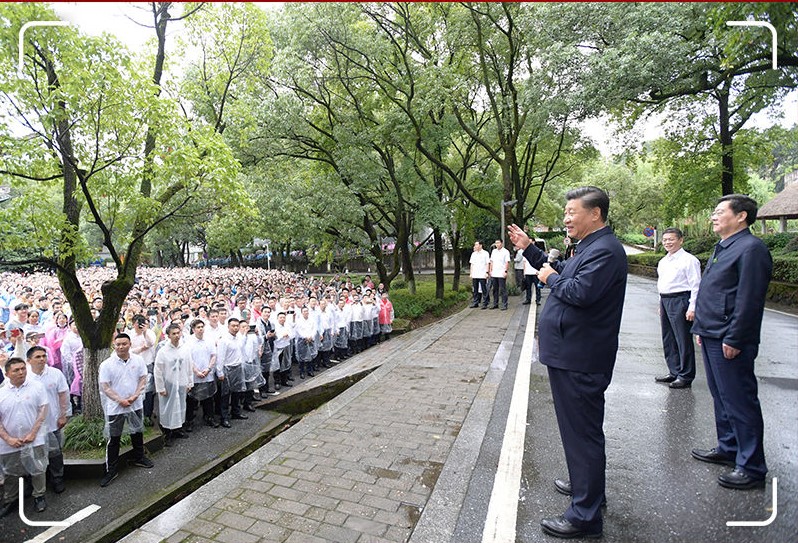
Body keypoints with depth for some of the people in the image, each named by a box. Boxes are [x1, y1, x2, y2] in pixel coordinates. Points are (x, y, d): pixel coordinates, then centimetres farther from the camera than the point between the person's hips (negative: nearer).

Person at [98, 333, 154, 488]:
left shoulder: (138, 360, -5)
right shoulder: (107, 364, -12)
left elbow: (143, 379, -1)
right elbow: (105, 387, -10)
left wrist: (134, 396, -13)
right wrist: (120, 400, -17)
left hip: (136, 405, 3)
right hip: (115, 407, -3)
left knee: (137, 433, 19)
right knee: (114, 439, 7)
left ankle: (138, 458, 40)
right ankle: (111, 470, 20)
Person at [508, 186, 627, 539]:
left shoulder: (605, 250, -18)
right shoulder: (591, 246, 16)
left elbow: (580, 292, -29)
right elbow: (561, 272, 22)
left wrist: (551, 279, -11)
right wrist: (528, 248, 16)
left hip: (580, 360, -11)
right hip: (571, 355, 11)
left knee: (582, 431, -1)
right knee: (579, 427, 24)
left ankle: (585, 515, 12)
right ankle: (585, 484, 42)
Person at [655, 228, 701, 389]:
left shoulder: (689, 260, -9)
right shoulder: (663, 262, 15)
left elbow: (696, 286, -12)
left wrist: (692, 308, -17)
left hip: (680, 301, -8)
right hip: (665, 301, 8)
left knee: (683, 339, -1)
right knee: (668, 339, 14)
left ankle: (685, 377, 9)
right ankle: (674, 372, 26)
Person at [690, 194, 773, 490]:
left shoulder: (751, 248, -15)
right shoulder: (722, 248, 17)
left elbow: (749, 300, -21)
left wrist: (733, 339, -21)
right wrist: (701, 328, 19)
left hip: (730, 343, -10)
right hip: (711, 338, 10)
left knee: (740, 402, 0)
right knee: (721, 396, 20)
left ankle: (752, 468, 12)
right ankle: (728, 448, 35)